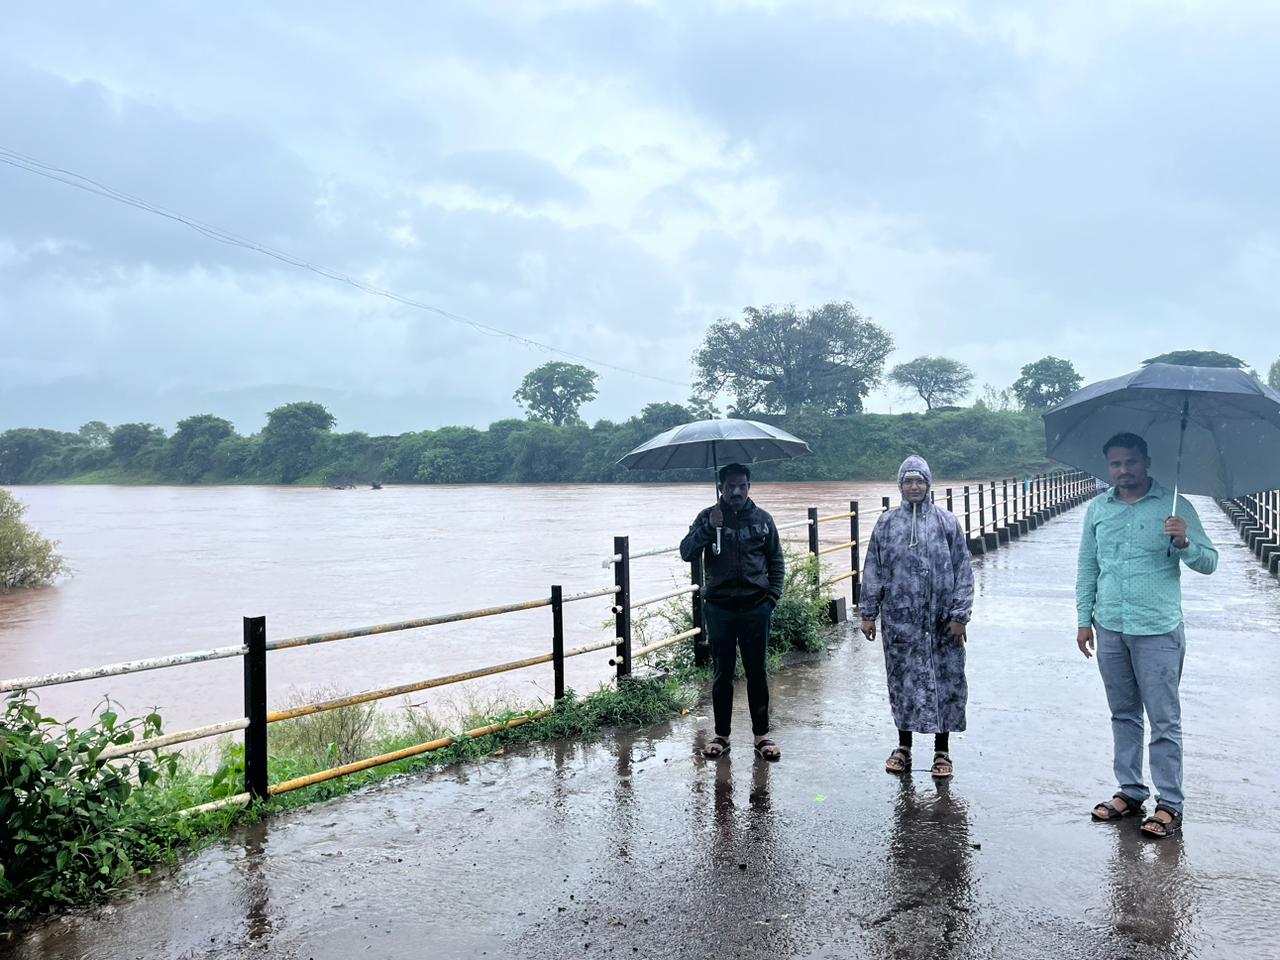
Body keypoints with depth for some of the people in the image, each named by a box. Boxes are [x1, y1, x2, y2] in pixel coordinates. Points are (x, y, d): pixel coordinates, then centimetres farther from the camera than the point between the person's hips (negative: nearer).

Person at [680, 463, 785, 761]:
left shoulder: (762, 519, 5)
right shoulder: (708, 518, 1)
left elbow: (776, 561, 12)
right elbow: (686, 552, -11)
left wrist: (773, 596, 2)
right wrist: (709, 527, -23)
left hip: (756, 608, 1)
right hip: (719, 608, 0)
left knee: (757, 673, 7)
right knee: (722, 674, 8)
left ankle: (762, 735, 18)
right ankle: (721, 735, 19)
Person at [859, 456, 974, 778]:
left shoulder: (946, 521, 0)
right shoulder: (887, 523, 4)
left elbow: (962, 571, 0)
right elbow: (872, 570, 6)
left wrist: (959, 615, -5)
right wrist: (868, 613, 4)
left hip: (941, 623, -1)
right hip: (899, 621, 1)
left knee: (946, 684, 5)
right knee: (903, 682, 9)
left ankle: (942, 750, 21)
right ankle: (903, 746, 26)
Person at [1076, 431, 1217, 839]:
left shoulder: (1175, 507, -5)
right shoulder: (1096, 509, 6)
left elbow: (1209, 562, -5)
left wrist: (1184, 544, -26)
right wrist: (1084, 619, 9)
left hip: (1158, 631, -4)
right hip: (1109, 629, 4)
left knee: (1164, 721, 2)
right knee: (1123, 715, 15)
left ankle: (1170, 805, 12)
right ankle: (1130, 791, 27)